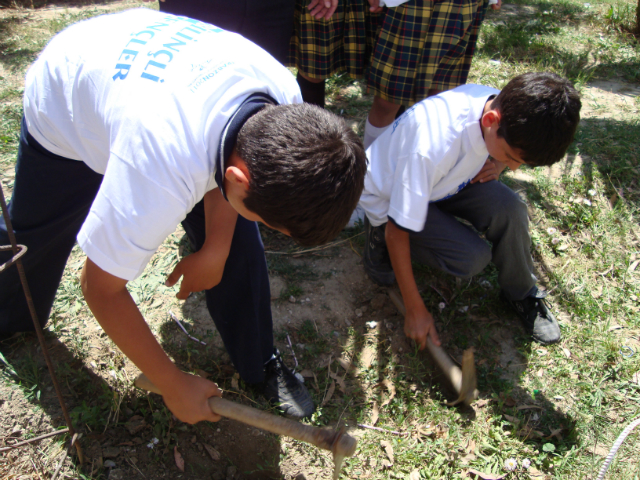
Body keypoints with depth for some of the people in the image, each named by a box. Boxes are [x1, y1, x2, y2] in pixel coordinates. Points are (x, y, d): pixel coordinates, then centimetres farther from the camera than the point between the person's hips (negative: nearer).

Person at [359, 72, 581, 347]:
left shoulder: (503, 106, -21)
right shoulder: (430, 148, -41)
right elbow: (396, 232, -30)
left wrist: (497, 165, -18)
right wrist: (416, 310, -23)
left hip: (442, 180, 6)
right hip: (388, 199, -5)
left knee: (509, 208, -23)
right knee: (472, 258, -24)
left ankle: (521, 292, 4)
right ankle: (379, 243, 1)